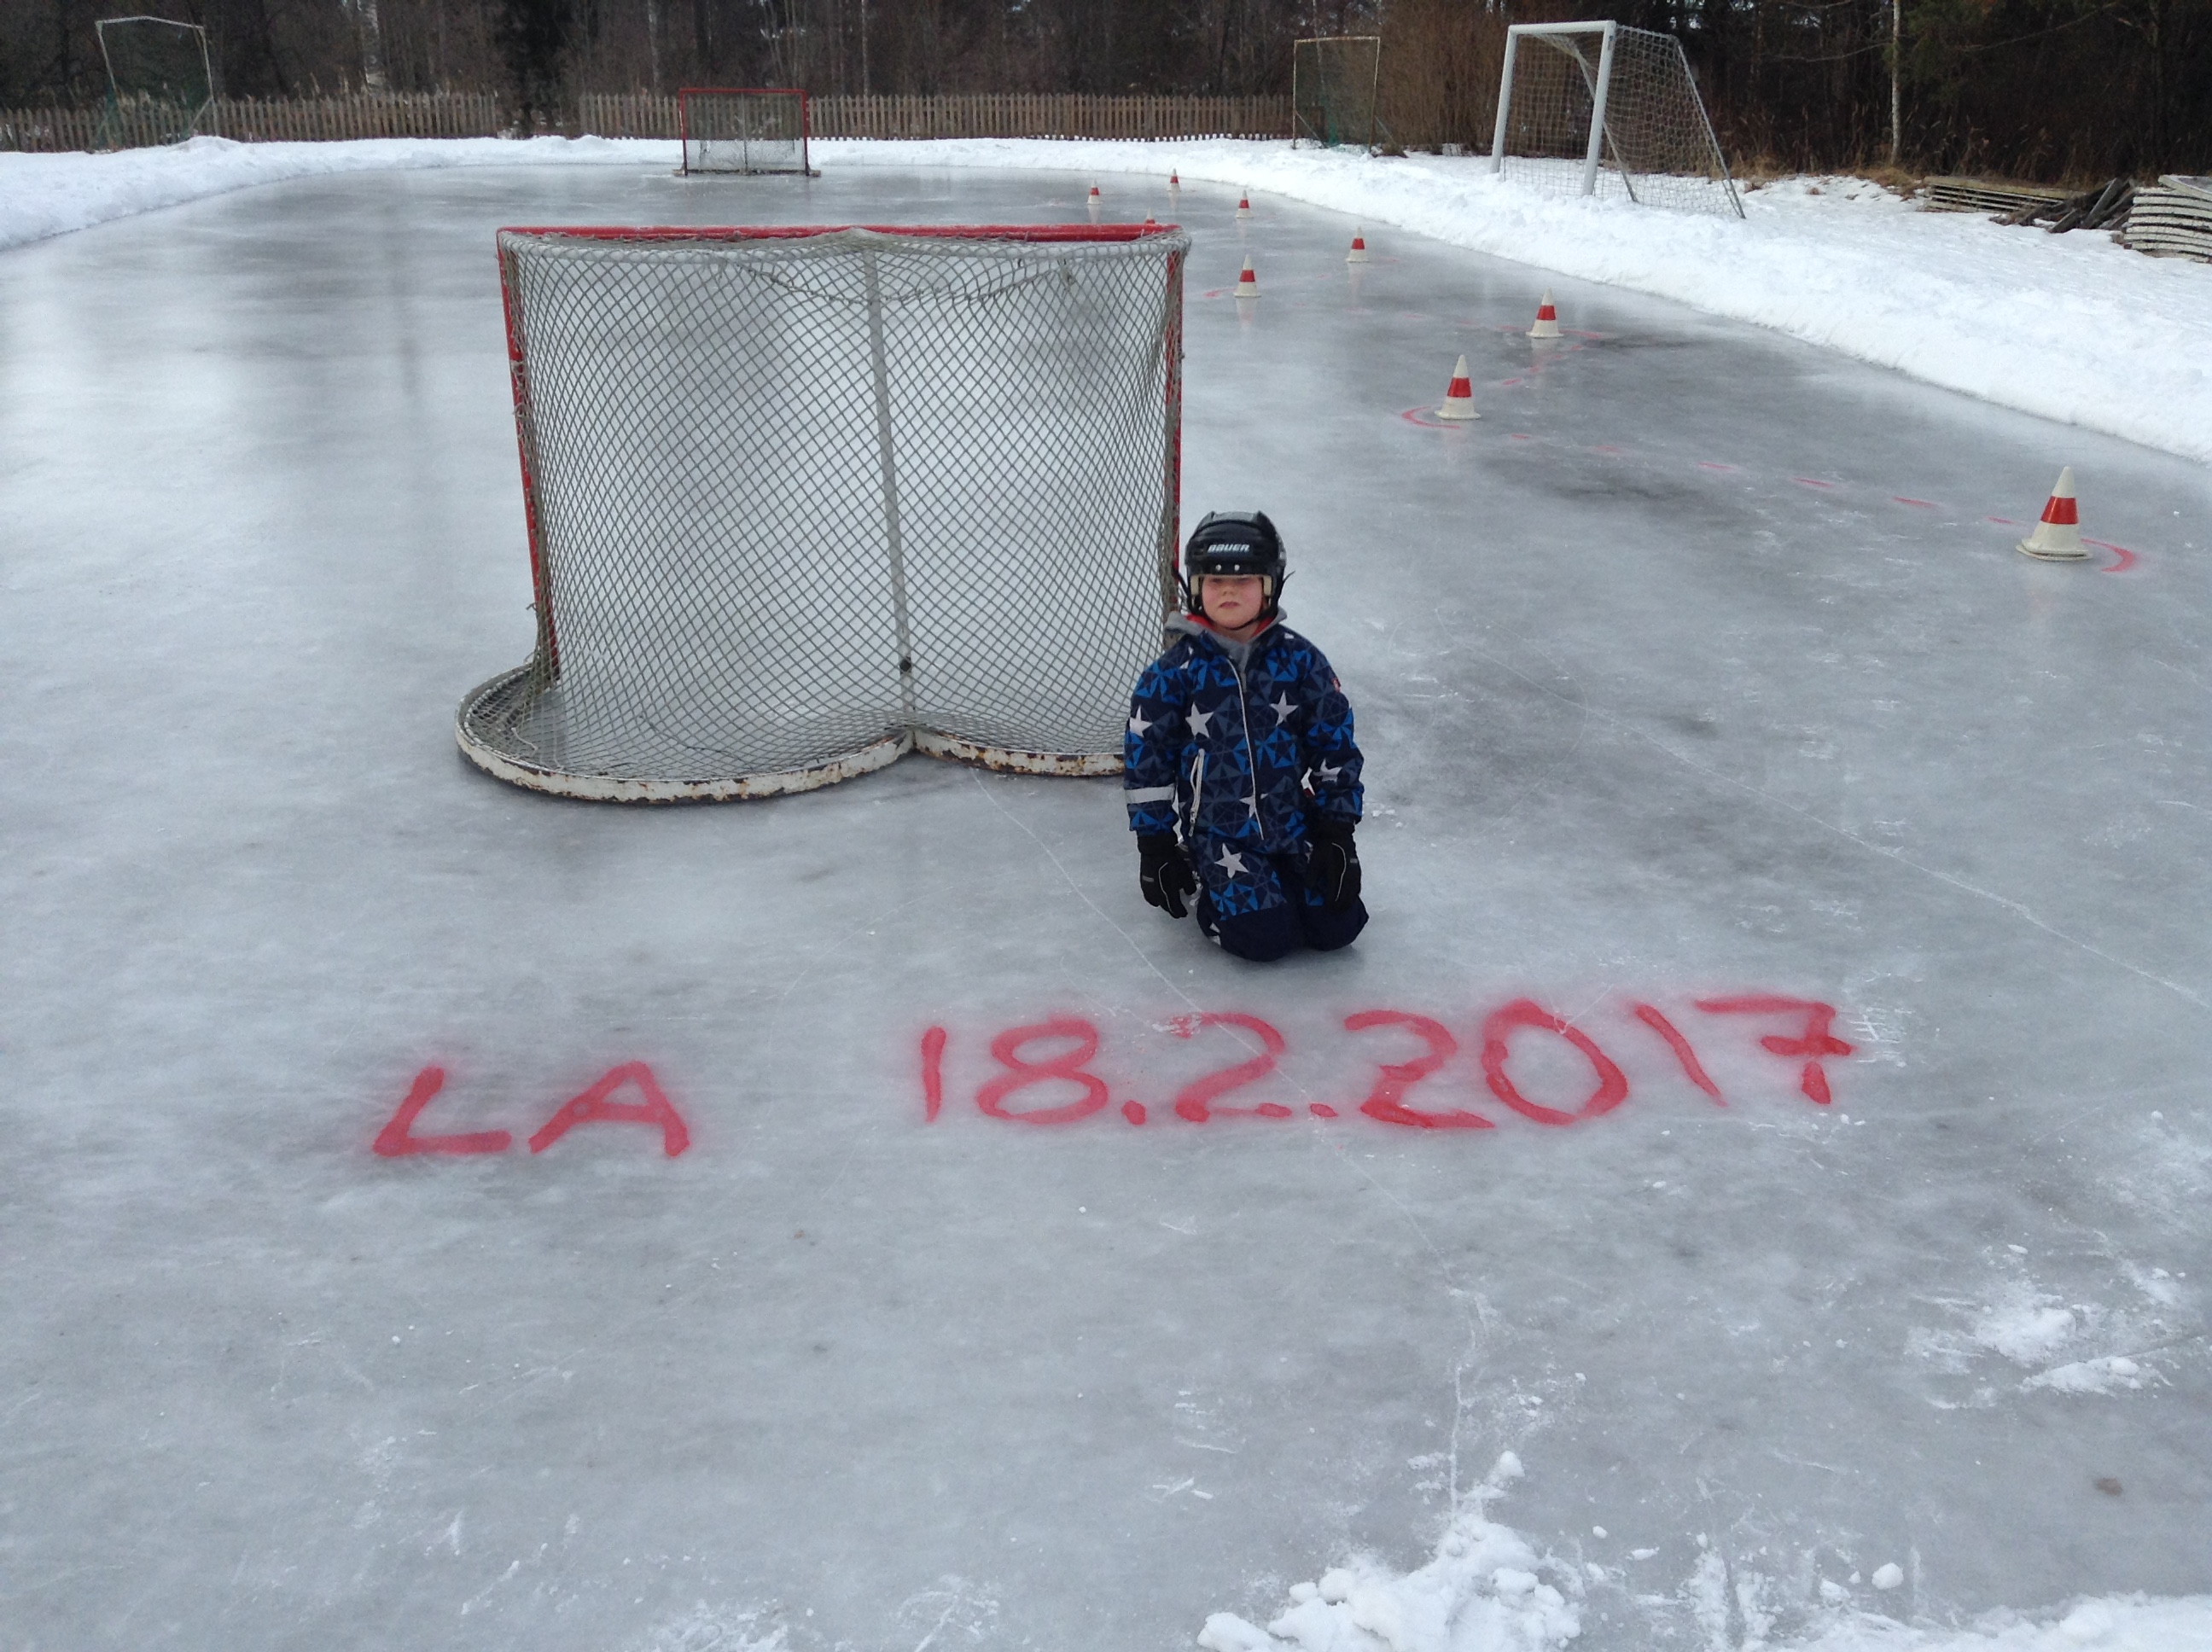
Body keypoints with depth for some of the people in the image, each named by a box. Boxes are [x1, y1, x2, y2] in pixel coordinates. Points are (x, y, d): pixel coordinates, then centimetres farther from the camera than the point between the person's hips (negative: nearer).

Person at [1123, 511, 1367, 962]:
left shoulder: (1299, 660, -1)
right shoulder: (1175, 671, -7)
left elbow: (1334, 743, 5)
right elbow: (1145, 756, -1)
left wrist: (1337, 830, 1)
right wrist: (1155, 846, -2)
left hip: (1291, 820, 3)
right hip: (1213, 829, -3)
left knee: (1336, 926, -8)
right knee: (1264, 936, -19)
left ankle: (1279, 878, 20)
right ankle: (1211, 892, 12)